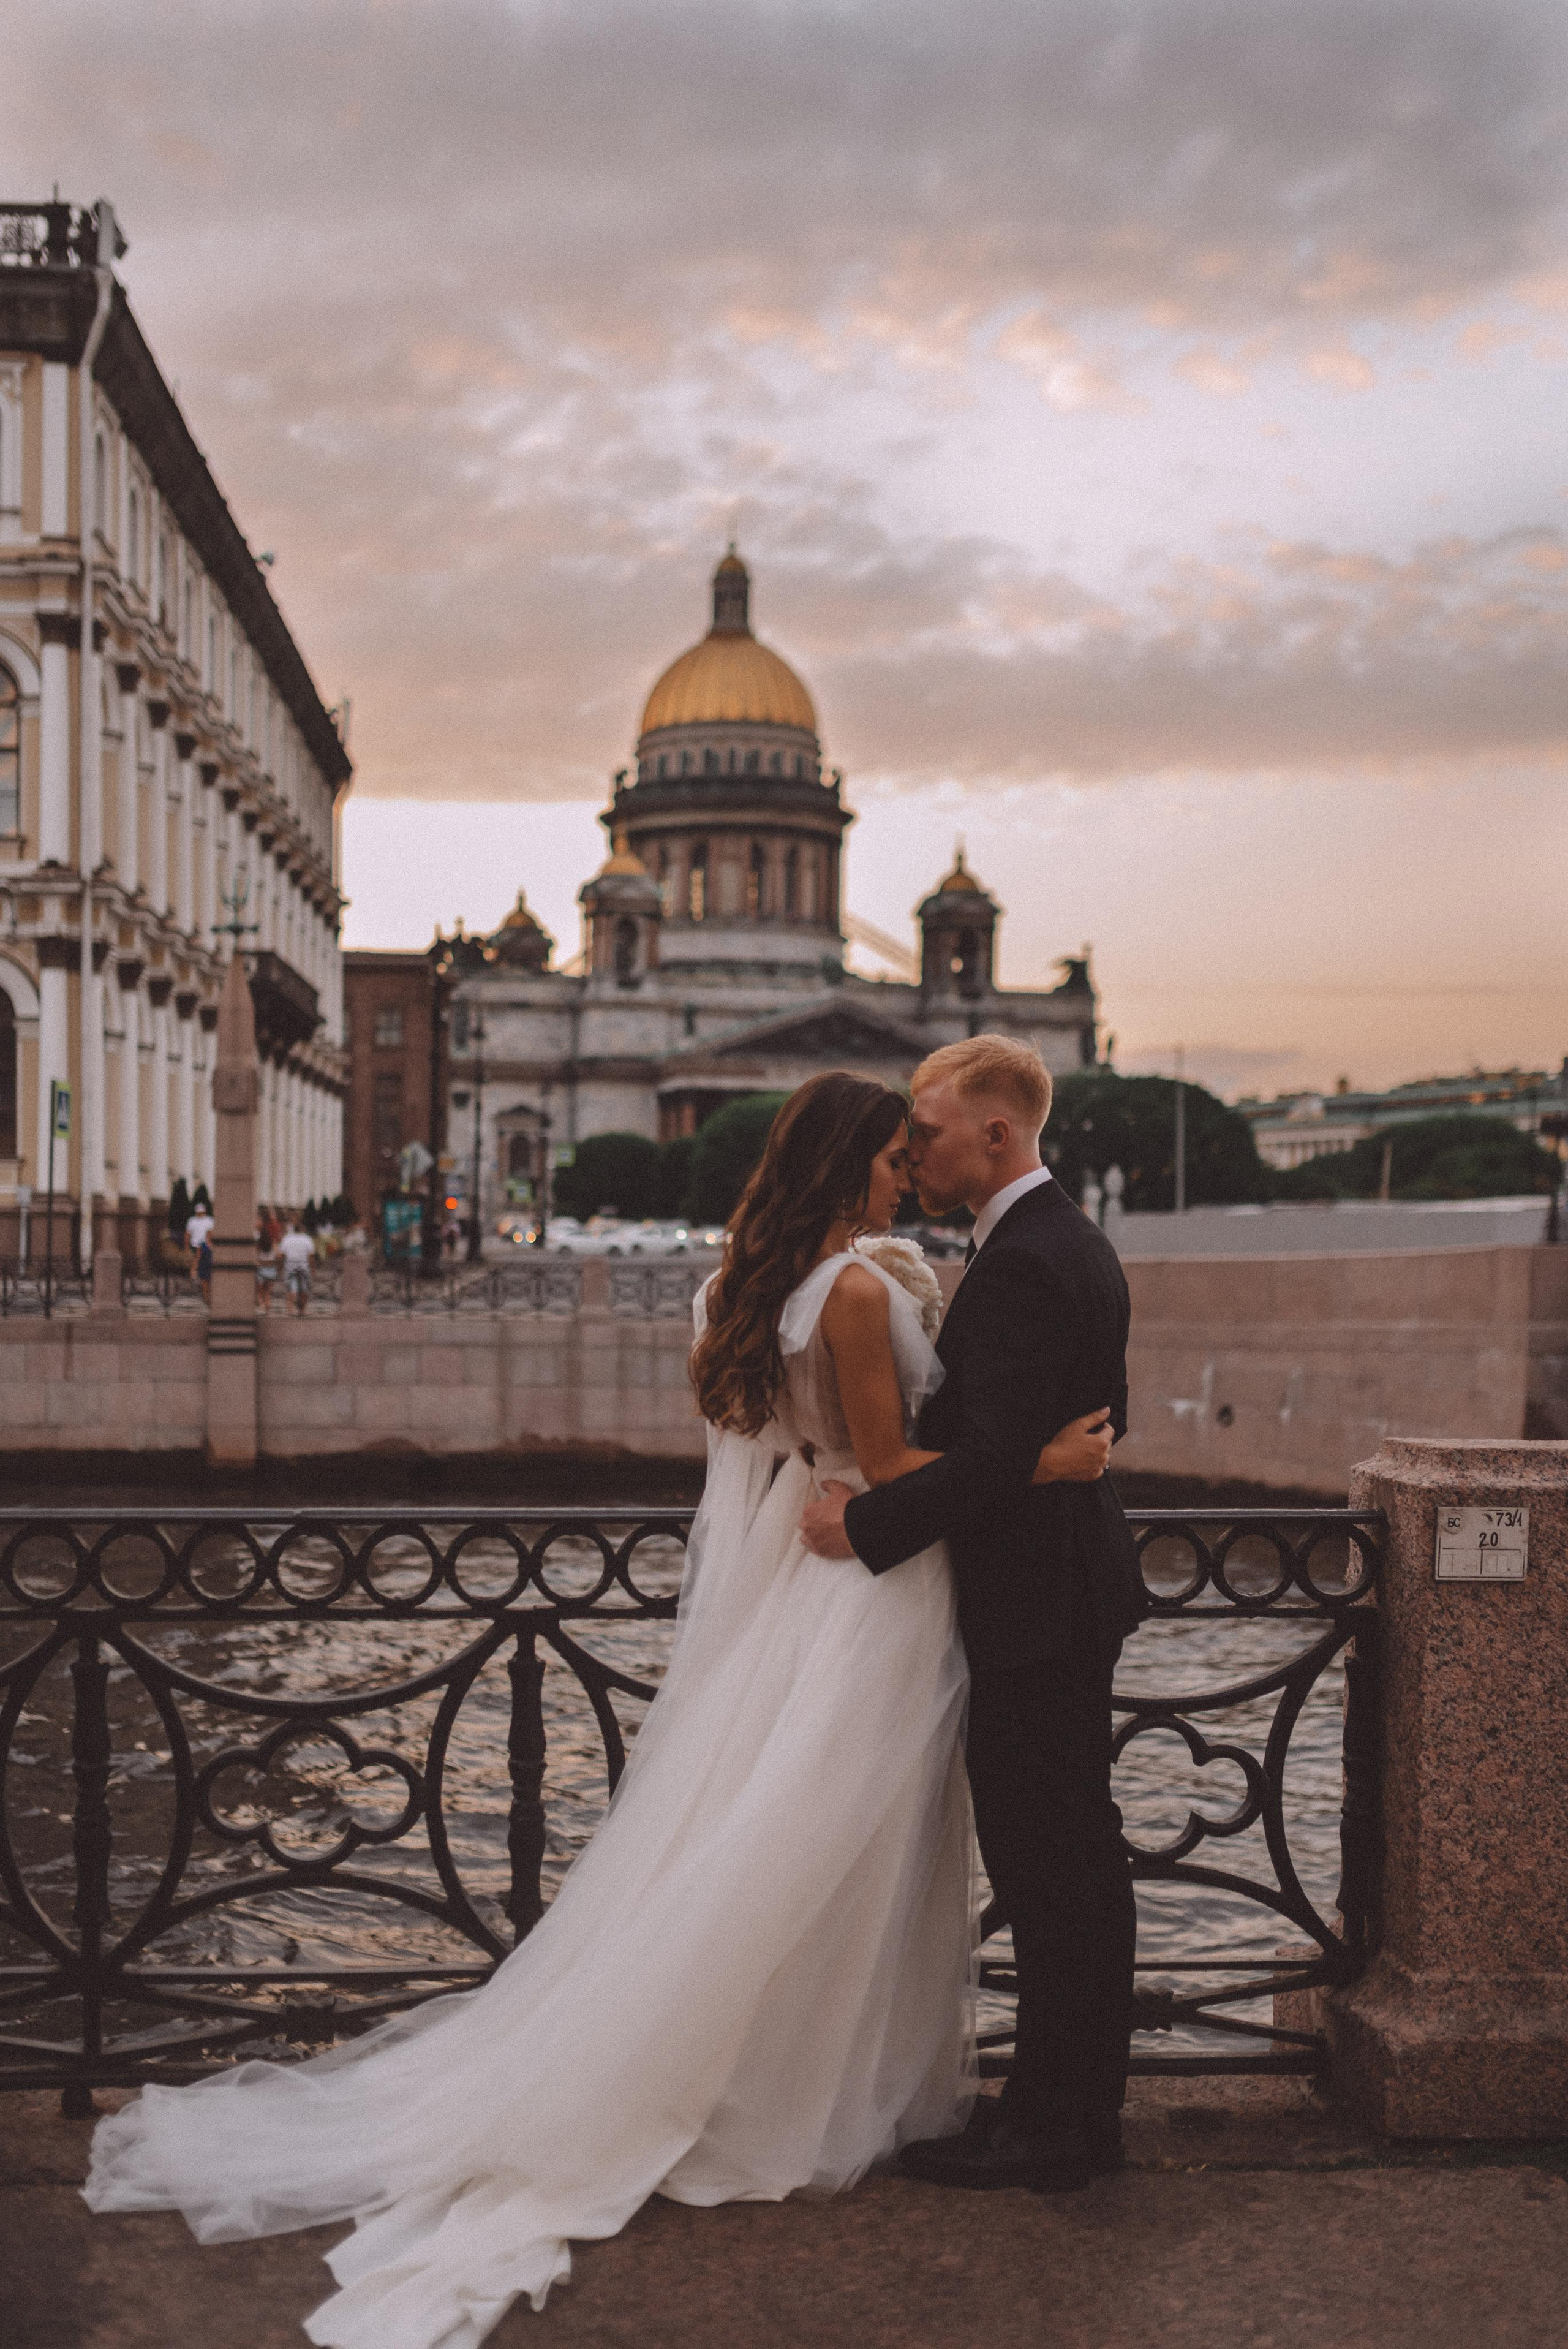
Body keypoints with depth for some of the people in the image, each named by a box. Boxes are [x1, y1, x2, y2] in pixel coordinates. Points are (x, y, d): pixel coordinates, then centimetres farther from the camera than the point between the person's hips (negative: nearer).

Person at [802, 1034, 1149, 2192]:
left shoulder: (1021, 1265, -21)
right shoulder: (1075, 1239, 12)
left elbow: (994, 1455, -27)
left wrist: (865, 1523, -18)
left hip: (1034, 1609, -11)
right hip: (1076, 1588, 11)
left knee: (1043, 1866, -1)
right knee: (1084, 1853, 16)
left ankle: (1046, 2126, 10)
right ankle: (1089, 2104, 28)